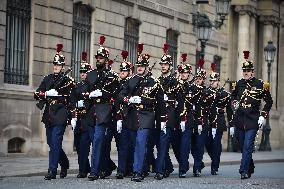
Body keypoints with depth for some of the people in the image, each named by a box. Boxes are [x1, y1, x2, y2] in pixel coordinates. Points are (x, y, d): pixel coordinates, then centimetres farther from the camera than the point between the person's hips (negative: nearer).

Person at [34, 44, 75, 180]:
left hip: (60, 114, -6)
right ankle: (64, 164, 32)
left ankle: (52, 171, -9)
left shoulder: (68, 80, 0)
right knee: (51, 142, 11)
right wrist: (47, 93, -12)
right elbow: (37, 94, 5)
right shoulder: (48, 79, 14)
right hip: (49, 115, 6)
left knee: (55, 142, -10)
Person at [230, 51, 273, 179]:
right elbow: (232, 98, 25)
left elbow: (269, 101, 4)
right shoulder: (238, 84, 8)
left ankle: (244, 171, -10)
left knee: (247, 147, -11)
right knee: (243, 147, 11)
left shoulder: (260, 85, -2)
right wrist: (234, 103, 3)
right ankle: (250, 169, 28)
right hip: (239, 121, 4)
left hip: (253, 121, -4)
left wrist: (263, 116, -4)